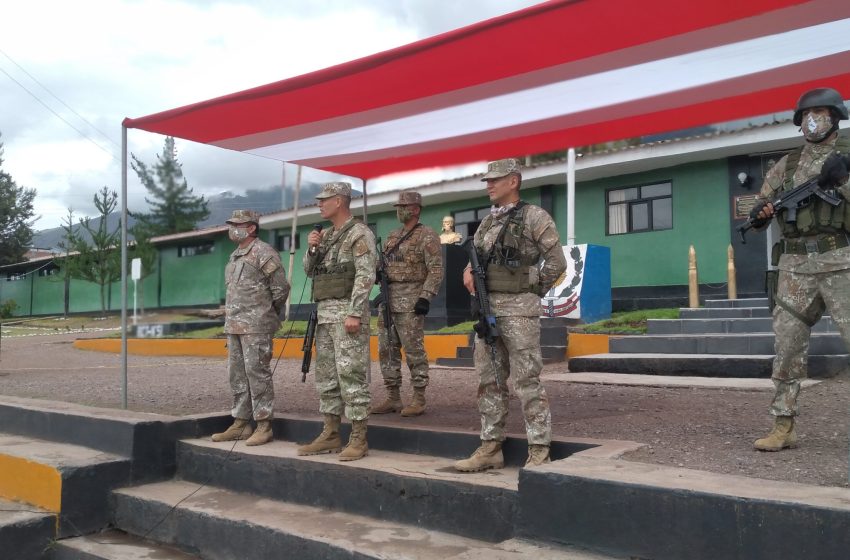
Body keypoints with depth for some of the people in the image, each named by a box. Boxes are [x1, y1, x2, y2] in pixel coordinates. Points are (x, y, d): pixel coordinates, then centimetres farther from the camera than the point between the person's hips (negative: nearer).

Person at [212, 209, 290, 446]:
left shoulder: (263, 252, -9)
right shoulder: (234, 256, 18)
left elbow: (281, 287, -10)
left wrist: (269, 314, -1)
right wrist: (229, 312, 17)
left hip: (256, 326, -9)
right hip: (234, 326, 9)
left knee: (257, 373, -7)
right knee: (237, 374, 11)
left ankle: (264, 426, -1)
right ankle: (240, 423, 19)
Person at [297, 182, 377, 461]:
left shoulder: (359, 233, -7)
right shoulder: (326, 235, 18)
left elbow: (365, 276, -16)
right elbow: (310, 271, 21)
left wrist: (354, 313, -23)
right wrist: (312, 249, 2)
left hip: (347, 312, -9)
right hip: (324, 313, 9)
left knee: (351, 374, -8)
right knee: (326, 375, 10)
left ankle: (358, 439, -2)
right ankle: (330, 435, 18)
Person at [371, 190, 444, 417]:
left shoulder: (427, 236, -5)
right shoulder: (392, 236, 19)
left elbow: (436, 270, -12)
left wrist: (426, 297, -20)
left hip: (410, 300, -8)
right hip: (388, 300, 8)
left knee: (414, 350, -5)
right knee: (387, 350, 7)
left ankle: (419, 400, 2)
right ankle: (393, 398, 15)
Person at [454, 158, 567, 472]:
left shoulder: (533, 217, -4)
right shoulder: (486, 223, 17)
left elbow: (556, 262, -6)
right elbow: (474, 259, 22)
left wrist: (531, 292, -2)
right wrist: (468, 273, 0)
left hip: (519, 310, -7)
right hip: (486, 309, 7)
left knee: (527, 381, -5)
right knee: (489, 380, 9)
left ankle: (539, 452, 2)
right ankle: (491, 448, 17)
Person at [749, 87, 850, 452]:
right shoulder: (786, 165, 14)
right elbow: (759, 214, 15)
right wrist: (760, 214, -6)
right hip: (796, 267, 3)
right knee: (787, 345, 3)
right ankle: (783, 427, 11)